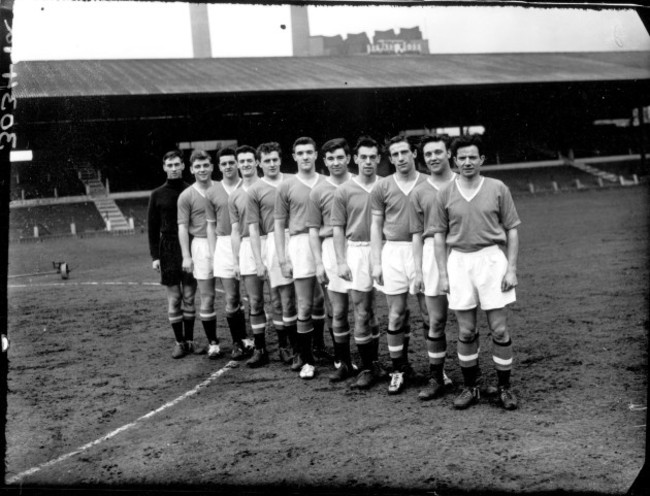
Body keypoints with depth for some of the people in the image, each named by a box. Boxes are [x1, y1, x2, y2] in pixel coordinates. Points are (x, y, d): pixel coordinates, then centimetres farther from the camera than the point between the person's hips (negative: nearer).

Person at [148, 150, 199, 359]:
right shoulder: (157, 195, 4)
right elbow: (152, 227, 5)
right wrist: (154, 256, -2)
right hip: (168, 249, 0)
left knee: (189, 296, 5)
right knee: (174, 298, 2)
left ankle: (190, 340, 13)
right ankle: (180, 343, 9)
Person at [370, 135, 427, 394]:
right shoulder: (382, 188, 5)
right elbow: (376, 225, 8)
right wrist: (376, 262, 2)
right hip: (393, 251, 1)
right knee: (396, 315, 3)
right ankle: (399, 369, 14)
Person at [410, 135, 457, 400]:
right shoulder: (419, 193, 11)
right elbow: (417, 235, 10)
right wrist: (417, 271, 3)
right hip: (432, 253, 1)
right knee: (434, 320, 2)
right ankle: (436, 378, 11)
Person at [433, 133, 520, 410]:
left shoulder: (498, 189, 0)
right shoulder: (445, 194, 4)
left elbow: (511, 231, 3)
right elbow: (439, 235, 7)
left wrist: (512, 269, -4)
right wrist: (443, 274, 2)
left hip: (492, 258, -1)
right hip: (459, 261, 1)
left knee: (499, 330, 1)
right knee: (466, 332, 7)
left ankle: (504, 388, 14)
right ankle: (469, 388, 20)